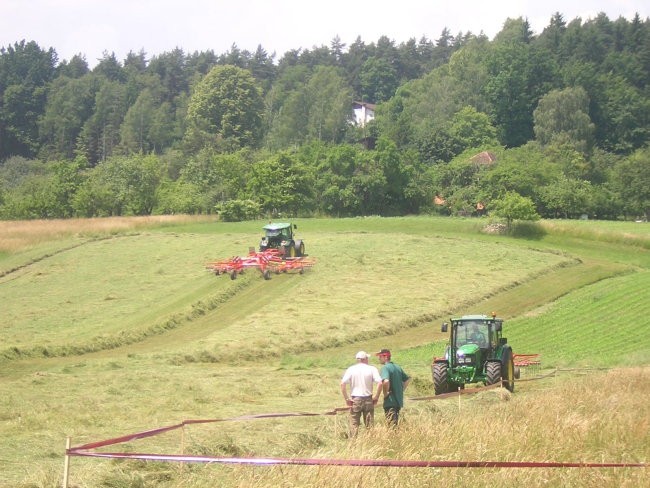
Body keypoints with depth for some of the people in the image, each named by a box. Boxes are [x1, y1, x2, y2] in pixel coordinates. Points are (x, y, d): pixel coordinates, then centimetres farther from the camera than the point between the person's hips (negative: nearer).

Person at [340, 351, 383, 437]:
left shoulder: (351, 369, -1)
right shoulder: (372, 369, -2)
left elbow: (342, 384, -11)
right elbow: (380, 383, -12)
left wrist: (346, 398, -5)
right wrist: (376, 397, -1)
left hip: (355, 400, 0)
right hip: (368, 399, 0)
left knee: (354, 424, 5)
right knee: (369, 425, 8)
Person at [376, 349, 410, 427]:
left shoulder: (385, 367, -13)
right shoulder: (398, 367, 13)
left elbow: (386, 381, -31)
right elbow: (408, 379, 22)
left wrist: (385, 393, -16)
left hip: (390, 401, -8)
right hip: (399, 400, 8)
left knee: (392, 424, -5)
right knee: (395, 423, 16)